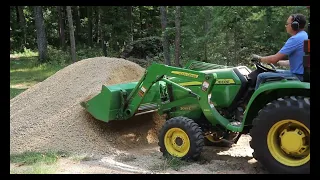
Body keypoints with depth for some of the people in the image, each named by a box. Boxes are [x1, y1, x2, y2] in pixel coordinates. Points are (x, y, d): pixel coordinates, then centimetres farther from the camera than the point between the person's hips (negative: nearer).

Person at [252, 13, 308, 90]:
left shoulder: (295, 39, -19)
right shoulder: (304, 36, 13)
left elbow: (274, 59, -19)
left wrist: (259, 58, -2)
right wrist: (278, 63, 21)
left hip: (298, 76, -11)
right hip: (301, 73, 11)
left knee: (261, 76, -8)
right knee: (274, 71, 28)